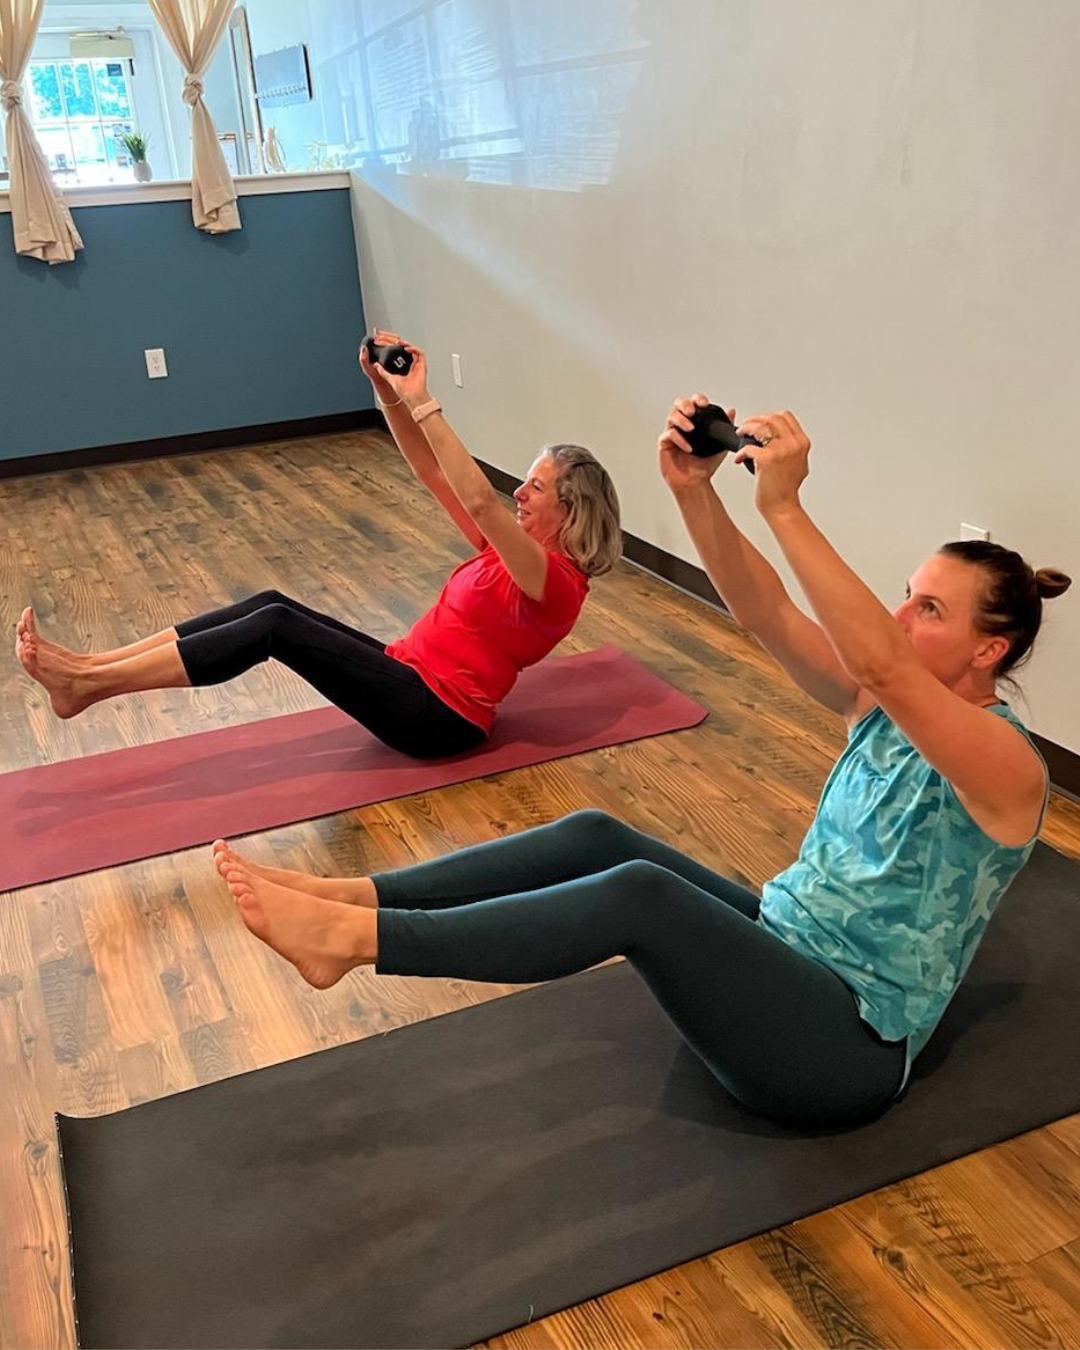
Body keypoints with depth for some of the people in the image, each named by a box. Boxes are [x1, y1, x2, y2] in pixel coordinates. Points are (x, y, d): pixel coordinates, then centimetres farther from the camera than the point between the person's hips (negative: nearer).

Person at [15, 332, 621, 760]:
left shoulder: (555, 581, -13)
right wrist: (389, 392, -3)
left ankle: (87, 685, -20)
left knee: (279, 626, -21)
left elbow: (479, 499, -29)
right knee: (274, 604, -7)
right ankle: (87, 665, -10)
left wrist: (422, 401, -29)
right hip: (416, 675, 9)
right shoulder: (514, 550, 13)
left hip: (438, 717, -9)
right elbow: (434, 476, 8)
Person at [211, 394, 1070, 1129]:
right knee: (597, 837, -12)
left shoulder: (1006, 763, -15)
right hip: (787, 947, 8)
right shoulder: (888, 705, 6)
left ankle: (351, 939, -29)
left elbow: (883, 662, -35)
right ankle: (354, 898, -14)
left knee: (640, 893, -30)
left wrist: (784, 508, -40)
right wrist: (695, 491, -23)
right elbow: (764, 616, -9)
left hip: (847, 1046, -8)